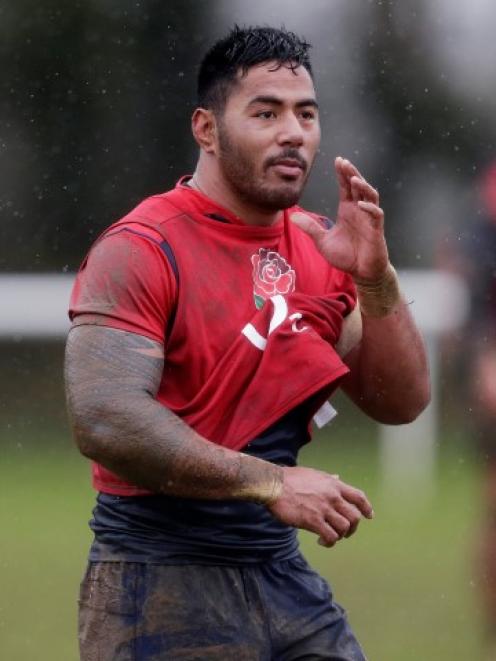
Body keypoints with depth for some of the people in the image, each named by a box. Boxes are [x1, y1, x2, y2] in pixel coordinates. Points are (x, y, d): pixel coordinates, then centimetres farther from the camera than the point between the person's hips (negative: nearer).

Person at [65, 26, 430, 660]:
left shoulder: (318, 247, 8)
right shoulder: (141, 250, -13)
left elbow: (401, 403, 8)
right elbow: (103, 419, -24)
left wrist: (374, 279, -9)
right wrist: (271, 483, -24)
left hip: (285, 577, 6)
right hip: (165, 584, -6)